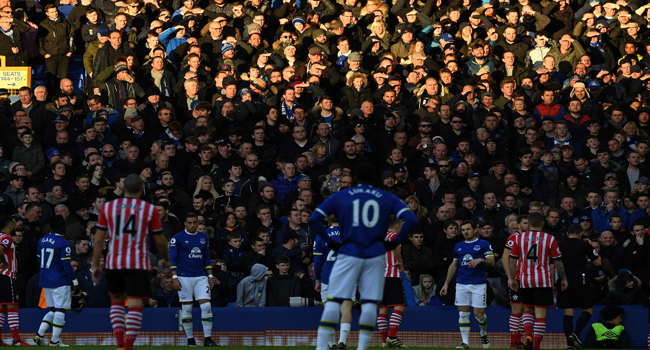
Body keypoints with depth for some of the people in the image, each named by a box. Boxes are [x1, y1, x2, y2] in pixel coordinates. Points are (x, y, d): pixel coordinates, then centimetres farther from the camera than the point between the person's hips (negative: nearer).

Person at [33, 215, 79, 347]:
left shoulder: (41, 241, 8)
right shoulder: (63, 243, -13)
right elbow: (66, 265, -15)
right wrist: (75, 281, -8)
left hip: (45, 282, 7)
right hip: (60, 282, -7)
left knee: (52, 310, 16)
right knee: (60, 310, -2)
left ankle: (40, 333, 1)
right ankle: (54, 340, -4)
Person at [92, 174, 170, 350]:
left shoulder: (108, 207, 4)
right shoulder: (150, 209, 0)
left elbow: (99, 238, 3)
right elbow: (160, 241, 3)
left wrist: (95, 265, 9)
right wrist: (166, 259, 21)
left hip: (114, 263, 3)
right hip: (138, 264, -3)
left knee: (117, 301, 20)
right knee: (135, 306, -2)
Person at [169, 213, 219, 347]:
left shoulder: (203, 237, 12)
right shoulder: (177, 238, -2)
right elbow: (172, 259, -4)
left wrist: (210, 276, 11)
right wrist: (175, 278, -13)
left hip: (201, 277, 3)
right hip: (184, 278, -3)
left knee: (206, 306, -7)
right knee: (186, 308, -1)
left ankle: (207, 339, -4)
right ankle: (190, 339, 8)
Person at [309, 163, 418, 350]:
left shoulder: (340, 196, 8)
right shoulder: (387, 198, 8)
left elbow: (314, 219, 1)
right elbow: (411, 219, -2)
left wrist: (330, 242, 4)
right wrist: (394, 242, 2)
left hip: (349, 254, -1)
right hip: (375, 255, 1)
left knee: (334, 300, -1)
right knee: (369, 302, 3)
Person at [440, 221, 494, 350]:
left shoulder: (484, 244, 2)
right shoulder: (458, 246, 15)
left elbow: (492, 262, -4)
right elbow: (453, 266, 21)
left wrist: (481, 260, -24)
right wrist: (446, 283, 17)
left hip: (479, 284, -4)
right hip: (462, 284, 4)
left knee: (479, 314, -4)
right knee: (463, 313, -3)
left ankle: (484, 334, 25)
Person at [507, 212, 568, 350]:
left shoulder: (519, 238, 2)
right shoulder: (549, 239, -2)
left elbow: (513, 261, 6)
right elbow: (558, 262, 2)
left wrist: (512, 278, 16)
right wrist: (563, 279, 13)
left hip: (525, 280, 2)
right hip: (543, 281, -2)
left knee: (528, 309, 19)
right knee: (541, 313, -1)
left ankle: (528, 335, -3)